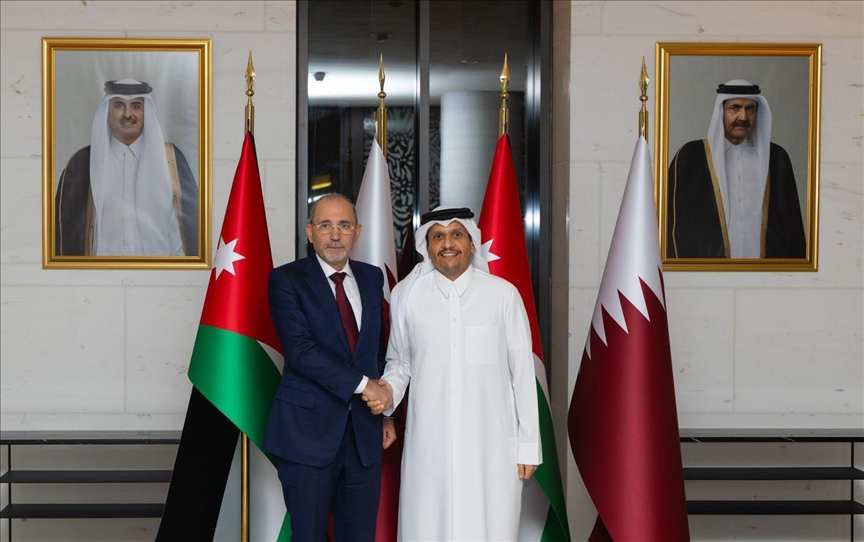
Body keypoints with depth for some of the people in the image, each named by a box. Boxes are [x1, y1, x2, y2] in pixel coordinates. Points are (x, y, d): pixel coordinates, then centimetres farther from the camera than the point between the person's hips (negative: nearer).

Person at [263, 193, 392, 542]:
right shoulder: (286, 279, -5)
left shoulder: (372, 278, 10)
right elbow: (299, 349, -16)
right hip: (308, 431, -4)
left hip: (365, 433, 4)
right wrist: (362, 384, -17)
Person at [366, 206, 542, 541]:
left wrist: (528, 444, 3)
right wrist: (388, 393, -7)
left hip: (491, 444, -1)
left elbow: (522, 372, 1)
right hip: (429, 442, 1)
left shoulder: (503, 294, -3)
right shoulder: (406, 295, 1)